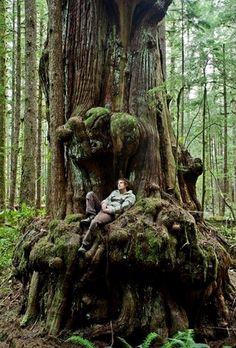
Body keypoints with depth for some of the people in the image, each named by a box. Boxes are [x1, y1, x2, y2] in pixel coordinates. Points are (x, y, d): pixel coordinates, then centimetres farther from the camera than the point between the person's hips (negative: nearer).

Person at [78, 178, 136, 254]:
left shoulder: (131, 196, 10)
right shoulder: (114, 192, 32)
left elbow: (122, 207, -6)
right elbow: (107, 199, 19)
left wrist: (109, 210, -15)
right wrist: (104, 204, -7)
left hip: (112, 213, -7)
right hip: (104, 208, 7)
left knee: (94, 222, -36)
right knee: (90, 194, -6)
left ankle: (85, 245, -30)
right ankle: (91, 216, -21)